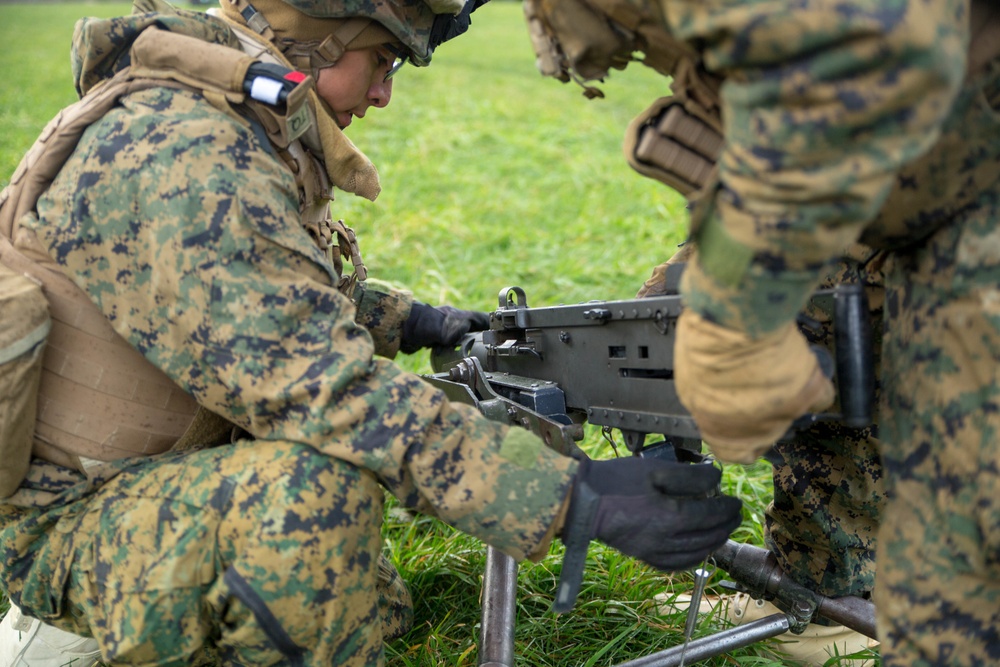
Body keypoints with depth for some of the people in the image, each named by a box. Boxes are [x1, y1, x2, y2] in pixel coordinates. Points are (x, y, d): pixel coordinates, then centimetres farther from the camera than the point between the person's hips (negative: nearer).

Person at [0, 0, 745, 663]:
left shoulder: (238, 132, 4)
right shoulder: (183, 159, -27)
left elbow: (295, 292, 22)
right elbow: (322, 382, -35)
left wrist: (415, 321, 12)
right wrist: (575, 496, -37)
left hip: (151, 467, 10)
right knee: (319, 486, -35)